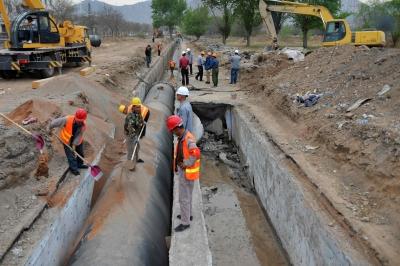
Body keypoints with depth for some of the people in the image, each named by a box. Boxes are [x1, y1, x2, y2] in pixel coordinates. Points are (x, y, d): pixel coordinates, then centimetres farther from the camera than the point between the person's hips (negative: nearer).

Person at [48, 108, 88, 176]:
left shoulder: (83, 125, -26)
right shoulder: (67, 120, -35)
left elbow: (79, 136, -20)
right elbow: (55, 122, -22)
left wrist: (74, 144, -22)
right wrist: (50, 129, -6)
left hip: (77, 140, 3)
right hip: (67, 140, -3)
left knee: (80, 152, 18)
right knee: (70, 154, 1)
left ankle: (79, 164, 42)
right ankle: (73, 168, 19)